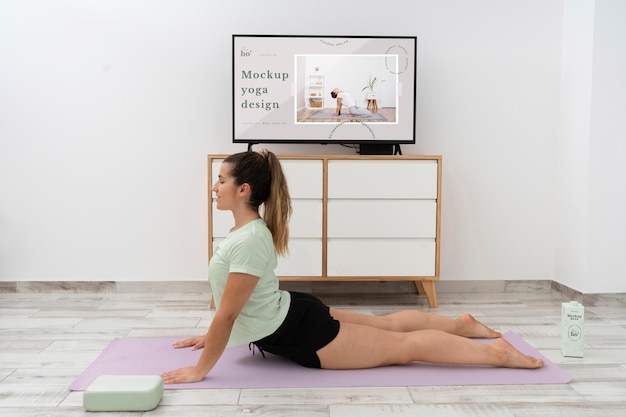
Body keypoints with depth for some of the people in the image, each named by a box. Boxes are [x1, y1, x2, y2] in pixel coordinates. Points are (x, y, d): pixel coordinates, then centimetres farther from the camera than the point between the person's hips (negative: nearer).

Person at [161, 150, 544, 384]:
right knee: (386, 324, 23)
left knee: (401, 346, -1)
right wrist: (210, 337, 21)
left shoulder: (248, 241, -29)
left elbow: (228, 313, -27)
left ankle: (497, 353, 6)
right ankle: (462, 325, 38)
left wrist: (200, 370, -19)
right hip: (292, 315, 9)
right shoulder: (249, 228, 4)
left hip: (299, 332, -9)